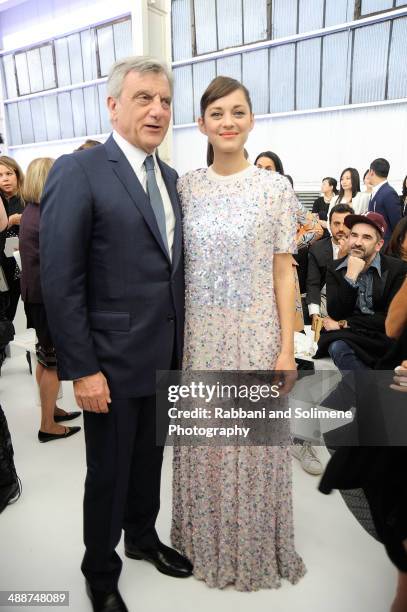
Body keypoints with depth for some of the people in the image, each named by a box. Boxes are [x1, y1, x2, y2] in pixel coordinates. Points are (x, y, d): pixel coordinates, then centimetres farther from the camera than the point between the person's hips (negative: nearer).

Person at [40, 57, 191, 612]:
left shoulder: (169, 177, 10)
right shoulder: (77, 172, -11)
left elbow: (171, 267, 10)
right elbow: (60, 282, -15)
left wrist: (179, 344, 8)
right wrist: (82, 369, -16)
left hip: (165, 357, 6)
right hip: (114, 362, -6)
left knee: (150, 460, 23)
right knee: (109, 473, 13)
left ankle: (142, 537, 49)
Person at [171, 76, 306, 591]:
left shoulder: (275, 187, -2)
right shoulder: (185, 186, 4)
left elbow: (283, 273, -3)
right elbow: (177, 266, 6)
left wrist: (287, 348, -6)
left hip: (255, 335, -2)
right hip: (199, 335, 2)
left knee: (253, 444, 9)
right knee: (203, 442, 14)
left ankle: (255, 549, 36)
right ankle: (206, 542, 39)